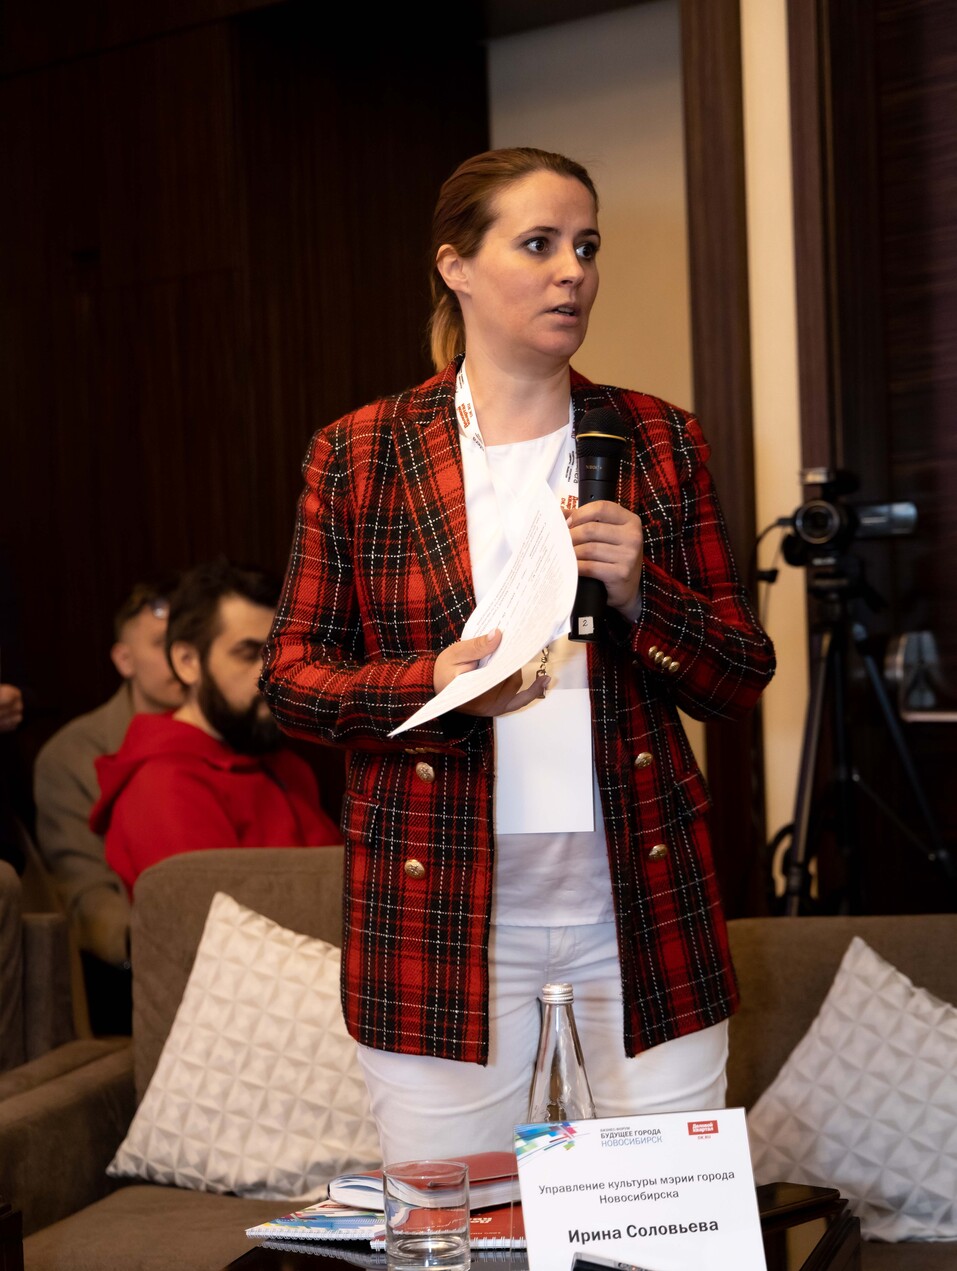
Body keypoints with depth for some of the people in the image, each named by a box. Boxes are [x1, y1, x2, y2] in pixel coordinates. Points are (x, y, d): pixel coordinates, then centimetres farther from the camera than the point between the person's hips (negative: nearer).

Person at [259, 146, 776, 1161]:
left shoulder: (660, 443, 7)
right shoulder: (357, 456, 2)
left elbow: (743, 680, 7)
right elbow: (291, 675, 3)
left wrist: (638, 594, -12)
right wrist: (431, 686, -16)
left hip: (643, 906, 2)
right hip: (442, 914, -1)